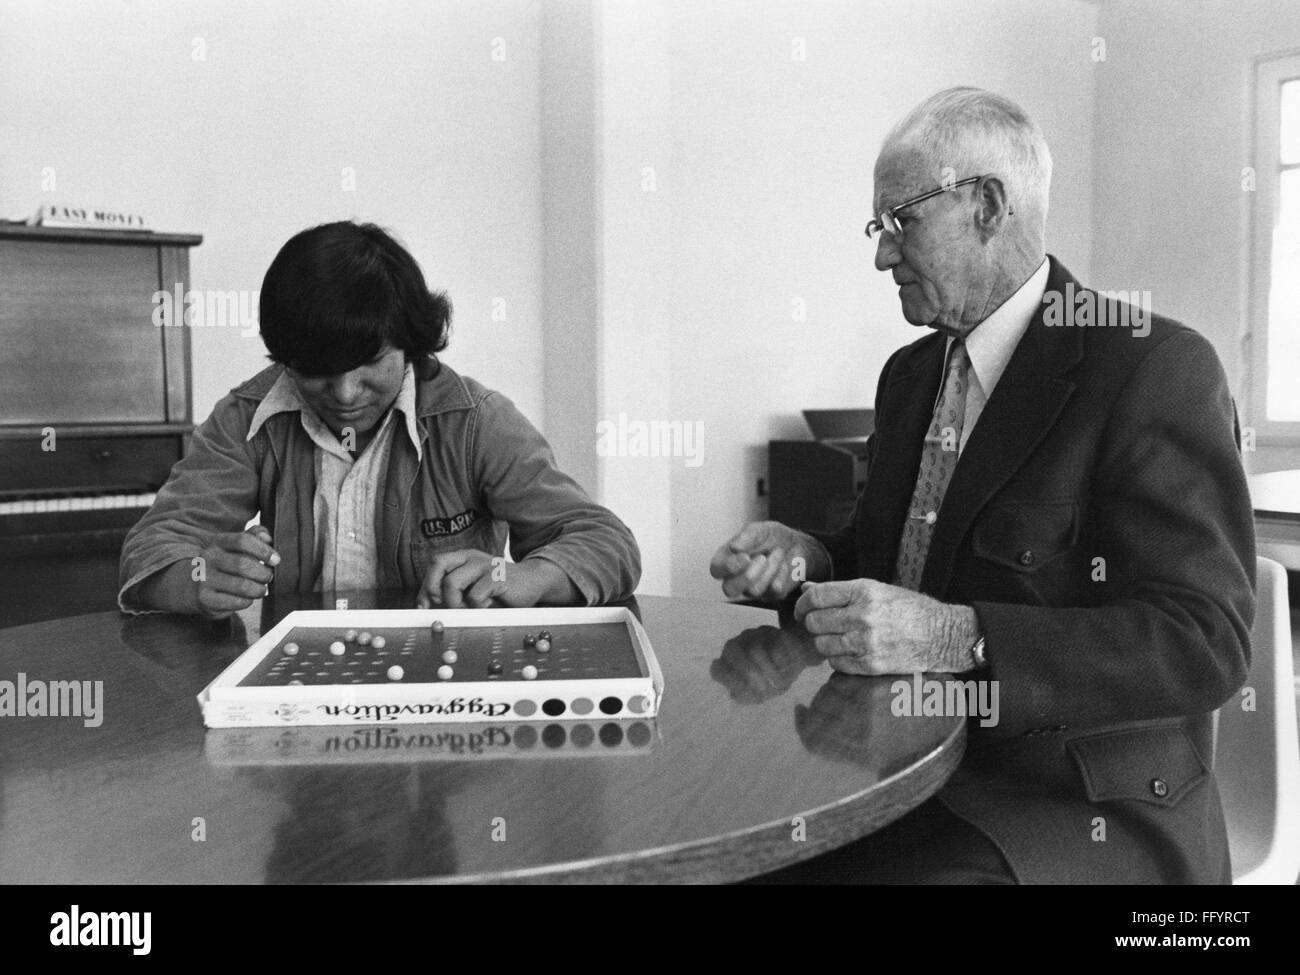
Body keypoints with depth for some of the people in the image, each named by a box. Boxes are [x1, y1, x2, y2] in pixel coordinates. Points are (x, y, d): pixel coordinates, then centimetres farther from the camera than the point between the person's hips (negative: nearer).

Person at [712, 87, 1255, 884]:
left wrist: (958, 638, -30)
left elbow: (1204, 640, -20)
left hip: (1081, 813, -6)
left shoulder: (1156, 369, -13)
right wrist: (805, 557, -3)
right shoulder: (911, 372, 10)